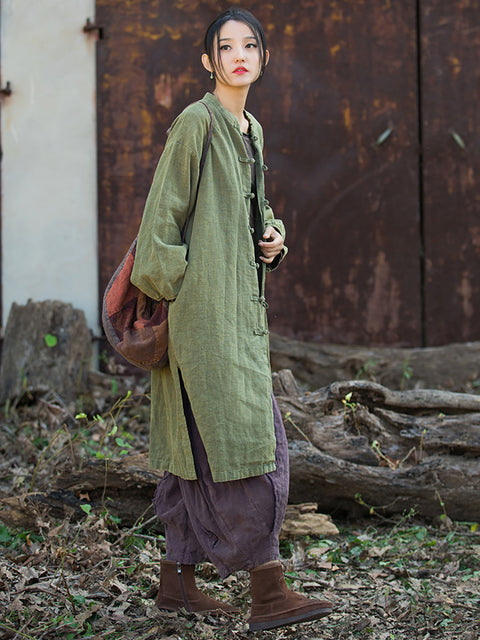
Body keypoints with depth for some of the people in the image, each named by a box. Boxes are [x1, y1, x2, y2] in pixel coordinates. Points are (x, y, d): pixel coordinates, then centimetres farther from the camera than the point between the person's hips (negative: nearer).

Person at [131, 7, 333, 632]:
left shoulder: (252, 130, 17)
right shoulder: (196, 123, -9)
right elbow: (163, 212, -11)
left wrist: (274, 236, 7)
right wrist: (170, 290, -13)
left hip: (241, 309, 9)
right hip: (207, 305, -9)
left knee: (204, 445, 11)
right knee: (243, 439, -11)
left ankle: (176, 579, 18)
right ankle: (269, 593, -8)